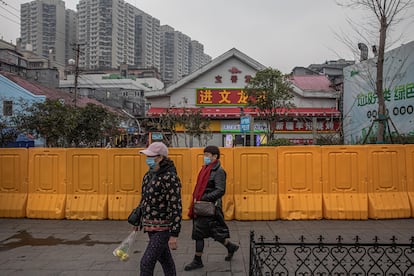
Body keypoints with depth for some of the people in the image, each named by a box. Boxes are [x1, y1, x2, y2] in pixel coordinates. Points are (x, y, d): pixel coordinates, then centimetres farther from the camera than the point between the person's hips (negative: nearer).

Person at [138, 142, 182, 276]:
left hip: (163, 228, -8)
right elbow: (144, 199, 16)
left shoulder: (170, 178, -21)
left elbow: (176, 208, -22)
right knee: (165, 259, 20)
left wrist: (174, 235, -22)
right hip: (151, 227, 8)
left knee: (146, 263, -6)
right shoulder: (149, 174, 5)